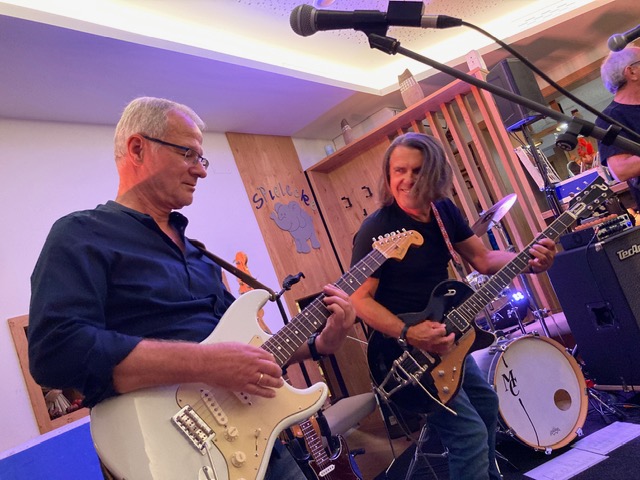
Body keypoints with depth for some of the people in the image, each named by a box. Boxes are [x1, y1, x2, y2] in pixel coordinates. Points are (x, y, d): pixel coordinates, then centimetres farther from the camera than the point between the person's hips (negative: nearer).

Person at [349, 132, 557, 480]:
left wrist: (529, 261, -13)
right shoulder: (376, 229, -22)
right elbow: (359, 298, -23)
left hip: (444, 338, 9)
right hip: (403, 349, -9)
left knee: (486, 405, 25)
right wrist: (408, 334, -33)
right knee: (470, 434, -8)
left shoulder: (444, 210, 0)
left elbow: (483, 258, 5)